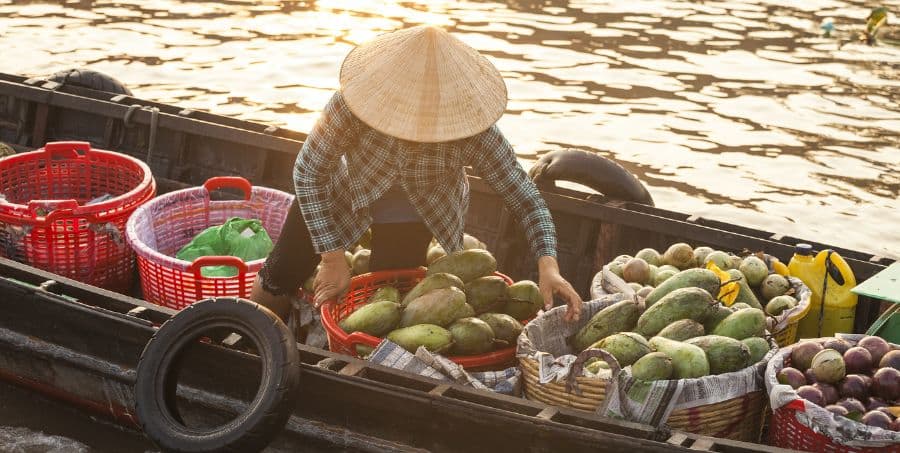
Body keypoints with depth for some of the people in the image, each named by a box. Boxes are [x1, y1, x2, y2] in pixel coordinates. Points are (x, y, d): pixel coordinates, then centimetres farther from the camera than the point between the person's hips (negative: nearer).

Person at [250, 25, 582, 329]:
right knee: (279, 279, 1)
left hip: (409, 215, 0)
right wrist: (332, 258, -27)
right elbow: (308, 172, -27)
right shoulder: (353, 104, -38)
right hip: (343, 191, 0)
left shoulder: (471, 131, -36)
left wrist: (548, 265, -43)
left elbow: (524, 196, -28)